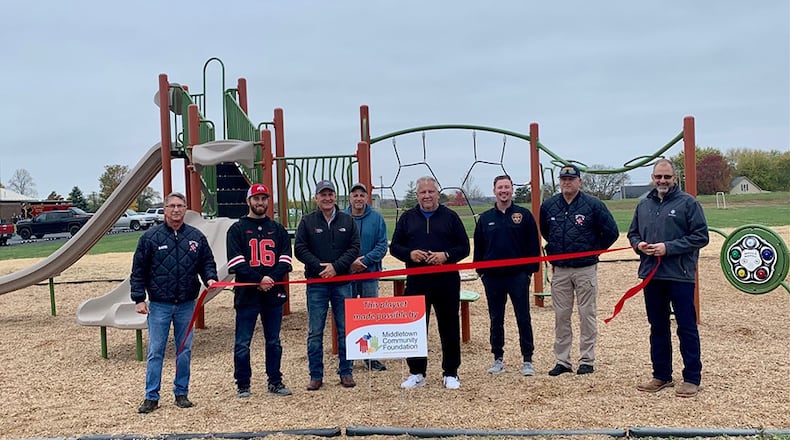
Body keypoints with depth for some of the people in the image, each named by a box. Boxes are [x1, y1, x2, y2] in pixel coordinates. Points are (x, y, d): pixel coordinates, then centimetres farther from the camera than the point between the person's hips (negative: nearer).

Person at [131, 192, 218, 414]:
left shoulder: (196, 237, 4)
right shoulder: (151, 237, -1)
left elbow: (207, 262, 12)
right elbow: (138, 271, 1)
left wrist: (210, 278, -9)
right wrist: (139, 299, -4)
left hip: (186, 304, 2)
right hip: (159, 305, -2)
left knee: (184, 351, 9)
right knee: (155, 351, 2)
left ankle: (181, 393, 21)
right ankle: (151, 397, 11)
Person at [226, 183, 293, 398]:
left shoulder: (278, 229, 14)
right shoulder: (237, 229, 4)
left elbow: (285, 259, 5)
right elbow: (236, 263, -6)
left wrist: (272, 279, -12)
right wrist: (259, 280, -16)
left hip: (274, 292, 3)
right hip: (246, 294, -3)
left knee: (274, 341, 10)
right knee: (243, 343, 1)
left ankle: (275, 381, 20)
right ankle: (243, 385, 11)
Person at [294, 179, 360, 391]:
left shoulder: (347, 221, 6)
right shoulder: (307, 221, 3)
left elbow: (354, 248, 0)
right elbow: (300, 249, -2)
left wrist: (336, 266, -12)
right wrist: (319, 267, -14)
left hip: (342, 282, 1)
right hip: (316, 283, -1)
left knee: (345, 330, 6)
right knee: (315, 332, 3)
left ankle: (345, 372, 18)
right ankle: (316, 375, 13)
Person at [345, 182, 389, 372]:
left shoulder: (377, 218, 0)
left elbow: (382, 246, -4)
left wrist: (364, 260, -15)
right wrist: (349, 262, -15)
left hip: (370, 273, 0)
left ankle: (370, 356, 19)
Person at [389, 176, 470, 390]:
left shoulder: (450, 217, 6)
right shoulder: (407, 218, 10)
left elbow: (464, 247, 4)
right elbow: (394, 246, 9)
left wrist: (446, 255, -14)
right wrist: (410, 254, -11)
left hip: (446, 281, -1)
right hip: (416, 282, 1)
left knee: (449, 328, 5)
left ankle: (450, 373, 17)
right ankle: (416, 373, 17)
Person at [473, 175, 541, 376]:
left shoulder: (524, 215, 1)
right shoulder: (485, 218, 7)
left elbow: (533, 244, 1)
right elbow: (478, 247, 11)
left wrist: (530, 269, -5)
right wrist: (481, 270, 5)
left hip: (518, 275, -2)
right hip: (492, 277, 3)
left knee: (523, 318, 1)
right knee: (496, 319, 10)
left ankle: (527, 360, 10)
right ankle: (498, 358, 20)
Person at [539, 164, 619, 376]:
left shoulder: (593, 205, -6)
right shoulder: (548, 205, 4)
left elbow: (611, 232, -2)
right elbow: (544, 231, 22)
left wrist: (593, 250, 2)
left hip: (585, 269, -3)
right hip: (559, 270, 3)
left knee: (587, 315, 4)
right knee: (561, 316, 7)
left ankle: (587, 361, 13)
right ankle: (562, 361, 16)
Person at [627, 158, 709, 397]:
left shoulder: (688, 202, -4)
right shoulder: (643, 205, 12)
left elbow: (700, 236, -8)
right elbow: (632, 234, 21)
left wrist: (668, 247, -16)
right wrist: (639, 244, -1)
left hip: (680, 276, -5)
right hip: (651, 276, 5)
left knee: (687, 328, 1)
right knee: (658, 328, 13)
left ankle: (692, 378, 11)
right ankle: (661, 376, 24)